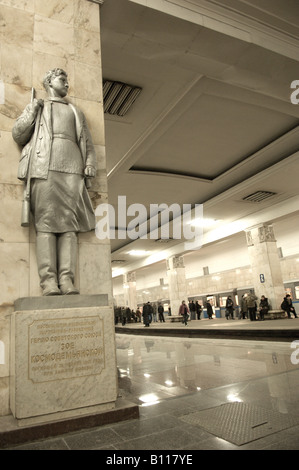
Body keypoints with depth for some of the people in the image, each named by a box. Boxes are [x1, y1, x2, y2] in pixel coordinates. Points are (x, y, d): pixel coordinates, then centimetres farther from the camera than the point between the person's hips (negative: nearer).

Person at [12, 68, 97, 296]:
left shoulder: (76, 112, 32)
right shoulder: (36, 107, 26)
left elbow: (88, 143, 21)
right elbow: (18, 135, 16)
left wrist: (90, 166, 5)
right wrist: (32, 112, 7)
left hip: (72, 169, 2)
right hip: (44, 167, -2)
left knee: (69, 225, -11)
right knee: (46, 223, -14)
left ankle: (67, 280, -15)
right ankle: (49, 280, -17)